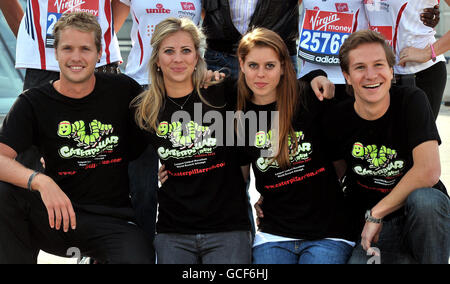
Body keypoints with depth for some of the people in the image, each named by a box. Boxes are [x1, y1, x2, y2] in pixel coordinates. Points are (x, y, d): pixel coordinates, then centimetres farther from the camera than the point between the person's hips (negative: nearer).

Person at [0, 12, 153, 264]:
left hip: (113, 219, 0)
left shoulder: (122, 90, 2)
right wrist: (40, 181, -33)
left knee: (137, 258, -30)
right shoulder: (33, 103, -1)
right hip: (57, 217, 1)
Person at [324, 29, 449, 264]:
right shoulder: (338, 120, -4)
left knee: (423, 199, -35)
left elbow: (428, 171, -21)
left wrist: (376, 213, -18)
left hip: (426, 215, -1)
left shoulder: (412, 101, -11)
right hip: (371, 228, 2)